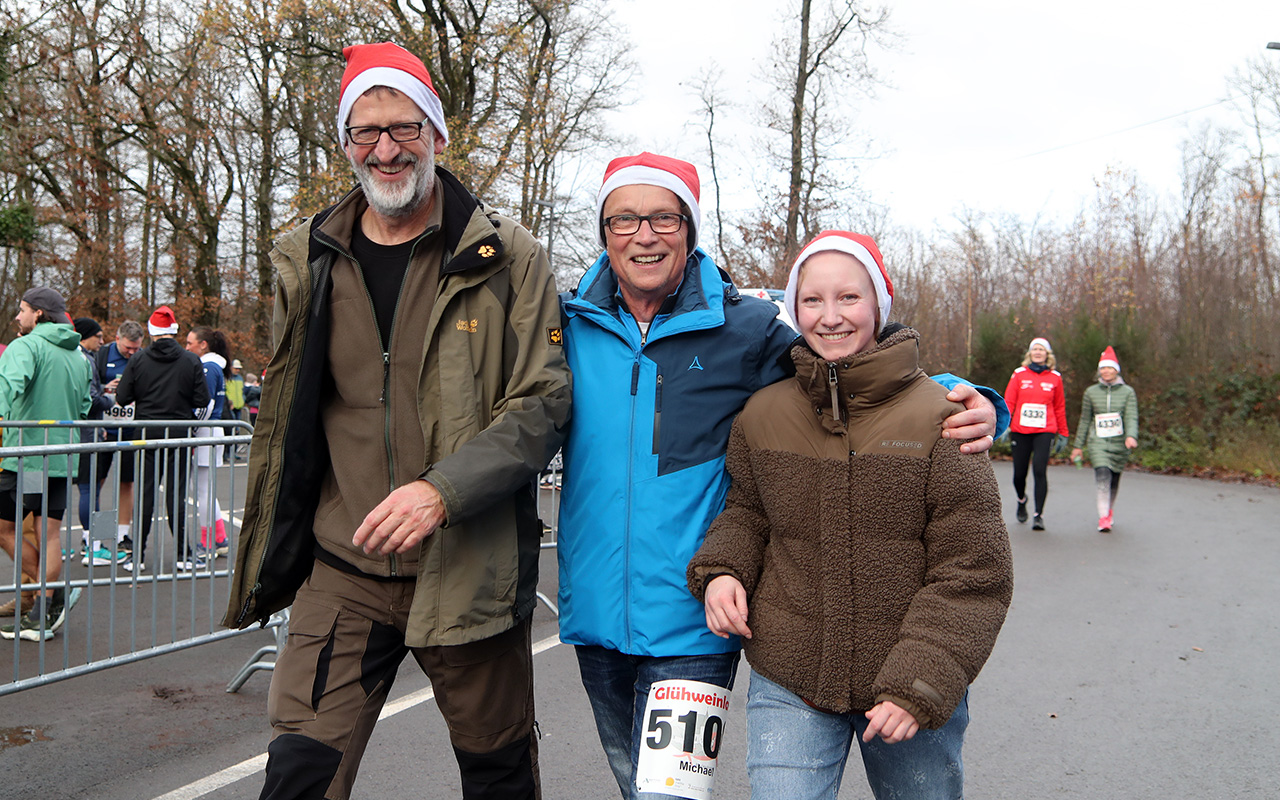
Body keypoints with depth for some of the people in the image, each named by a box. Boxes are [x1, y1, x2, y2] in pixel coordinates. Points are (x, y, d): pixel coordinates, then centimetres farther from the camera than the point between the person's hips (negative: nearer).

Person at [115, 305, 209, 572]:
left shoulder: (138, 360, -3)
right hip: (179, 432, -1)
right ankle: (183, 554, 6)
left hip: (146, 432, 1)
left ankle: (138, 555, 9)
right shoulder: (191, 361, -4)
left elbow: (122, 397, -4)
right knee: (177, 494, 4)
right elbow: (202, 400, -4)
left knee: (145, 493, 7)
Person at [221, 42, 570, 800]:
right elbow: (285, 418, 17)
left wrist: (443, 489, -23)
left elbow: (543, 401, -8)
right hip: (343, 572, 3)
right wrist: (265, 563, 19)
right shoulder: (308, 261, 7)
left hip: (471, 572, -2)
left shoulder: (506, 257, -4)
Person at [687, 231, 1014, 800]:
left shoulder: (937, 417, -10)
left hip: (914, 690, -1)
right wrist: (720, 569, -5)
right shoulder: (762, 415, 0)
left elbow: (973, 571, -9)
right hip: (788, 687, 1)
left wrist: (919, 683, -15)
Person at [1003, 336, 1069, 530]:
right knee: (1019, 474, 4)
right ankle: (1021, 500, 37)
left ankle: (1039, 515, -7)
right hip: (1020, 431, 1)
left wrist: (1063, 434, 15)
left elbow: (1060, 407, 13)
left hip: (1045, 432, -1)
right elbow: (1009, 402, 5)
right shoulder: (1019, 374, 6)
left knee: (1040, 470, -15)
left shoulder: (1055, 377, 8)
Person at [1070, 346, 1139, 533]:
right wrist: (1078, 446, 12)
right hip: (1098, 442, -1)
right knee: (1102, 474, -20)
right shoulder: (1091, 392, 6)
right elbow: (1085, 420, 11)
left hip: (1119, 442, 1)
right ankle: (1103, 517, -20)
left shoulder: (1128, 392, 4)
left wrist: (1131, 436, -25)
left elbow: (1131, 417, -5)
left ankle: (1110, 510, 34)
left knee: (1114, 479, 8)